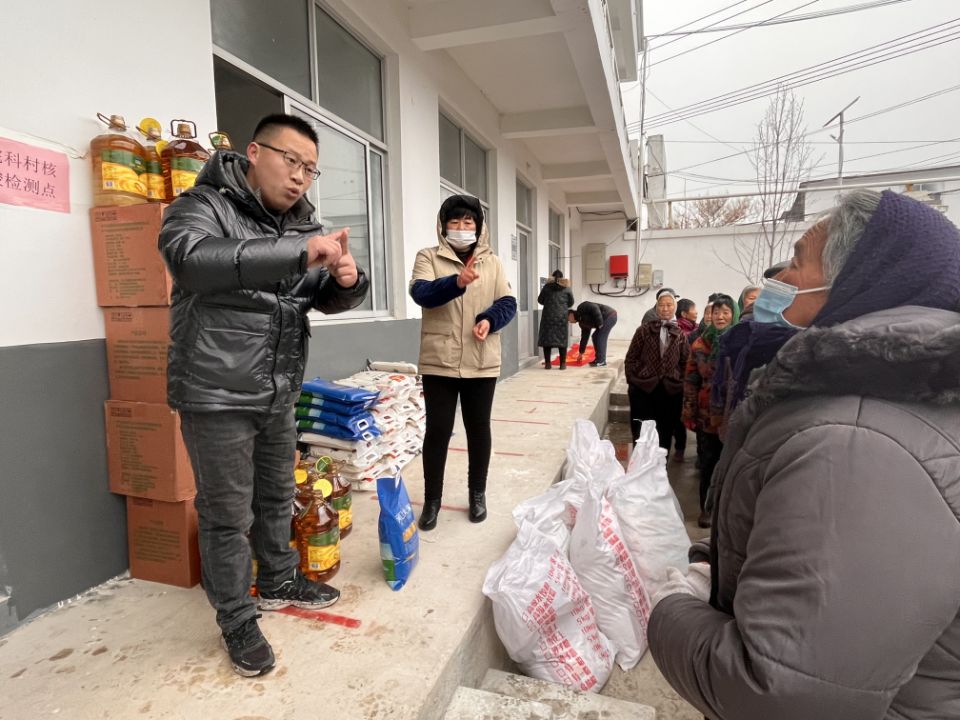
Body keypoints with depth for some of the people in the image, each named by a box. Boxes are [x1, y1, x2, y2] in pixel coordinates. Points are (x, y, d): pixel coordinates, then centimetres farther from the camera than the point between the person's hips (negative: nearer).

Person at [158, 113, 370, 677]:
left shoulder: (302, 224, 8)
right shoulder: (204, 206, -11)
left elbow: (327, 298, 8)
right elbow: (190, 258, -33)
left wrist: (348, 280, -18)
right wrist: (298, 251, -42)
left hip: (279, 395, 6)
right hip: (217, 397, -6)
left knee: (277, 498, 21)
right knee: (228, 514, 6)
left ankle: (279, 582, 42)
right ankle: (237, 619, 26)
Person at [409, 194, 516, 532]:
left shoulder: (492, 261, 11)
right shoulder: (428, 257, 3)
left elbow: (508, 302, 4)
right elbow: (421, 293, -15)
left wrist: (489, 320, -18)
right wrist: (457, 282, -33)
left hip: (482, 362, 2)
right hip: (439, 361, -2)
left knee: (479, 428, 12)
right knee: (437, 430, 4)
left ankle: (477, 493, 30)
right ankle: (432, 499, 20)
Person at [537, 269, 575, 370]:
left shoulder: (547, 287, 2)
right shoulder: (566, 288, 4)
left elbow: (540, 300, 10)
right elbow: (571, 302, 11)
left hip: (548, 315, 0)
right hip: (562, 316, 1)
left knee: (547, 338, 5)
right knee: (562, 339, 5)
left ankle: (547, 363, 3)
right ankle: (562, 364, 4)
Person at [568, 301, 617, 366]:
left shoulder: (581, 308, -7)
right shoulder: (582, 322, 17)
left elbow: (595, 308, -21)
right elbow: (584, 337, 21)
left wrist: (599, 324, -22)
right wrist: (581, 353, 23)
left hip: (610, 316, -10)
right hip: (607, 318, 10)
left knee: (600, 338, -10)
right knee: (596, 337, 11)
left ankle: (601, 361, -6)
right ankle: (599, 359, 14)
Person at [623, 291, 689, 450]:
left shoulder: (680, 334, 6)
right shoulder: (644, 330, 4)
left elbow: (685, 363, 9)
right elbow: (630, 359, 4)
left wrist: (680, 383, 0)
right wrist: (633, 381, -2)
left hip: (670, 391, 1)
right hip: (643, 389, -1)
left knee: (665, 434, 8)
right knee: (641, 434, 3)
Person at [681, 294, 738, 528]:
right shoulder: (700, 344, 3)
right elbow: (690, 381, 4)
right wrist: (689, 414, 1)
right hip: (707, 415, 2)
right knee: (708, 463, 11)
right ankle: (707, 508, 25)